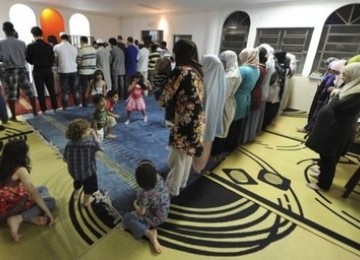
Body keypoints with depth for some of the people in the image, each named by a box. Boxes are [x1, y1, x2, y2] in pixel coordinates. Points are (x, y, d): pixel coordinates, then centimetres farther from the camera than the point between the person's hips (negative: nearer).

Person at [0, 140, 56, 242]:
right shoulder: (20, 170, -23)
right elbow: (34, 193, -24)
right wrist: (48, 212, -20)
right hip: (10, 208, -8)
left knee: (43, 188, 18)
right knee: (51, 201, -1)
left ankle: (31, 217, -5)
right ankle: (17, 219, -12)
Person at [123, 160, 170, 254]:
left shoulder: (145, 194, -39)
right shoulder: (158, 177, -22)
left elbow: (141, 212, -18)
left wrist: (135, 204, -1)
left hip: (157, 218, -7)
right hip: (164, 211, 7)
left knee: (126, 217, 8)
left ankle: (149, 233, -3)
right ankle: (150, 226, 12)